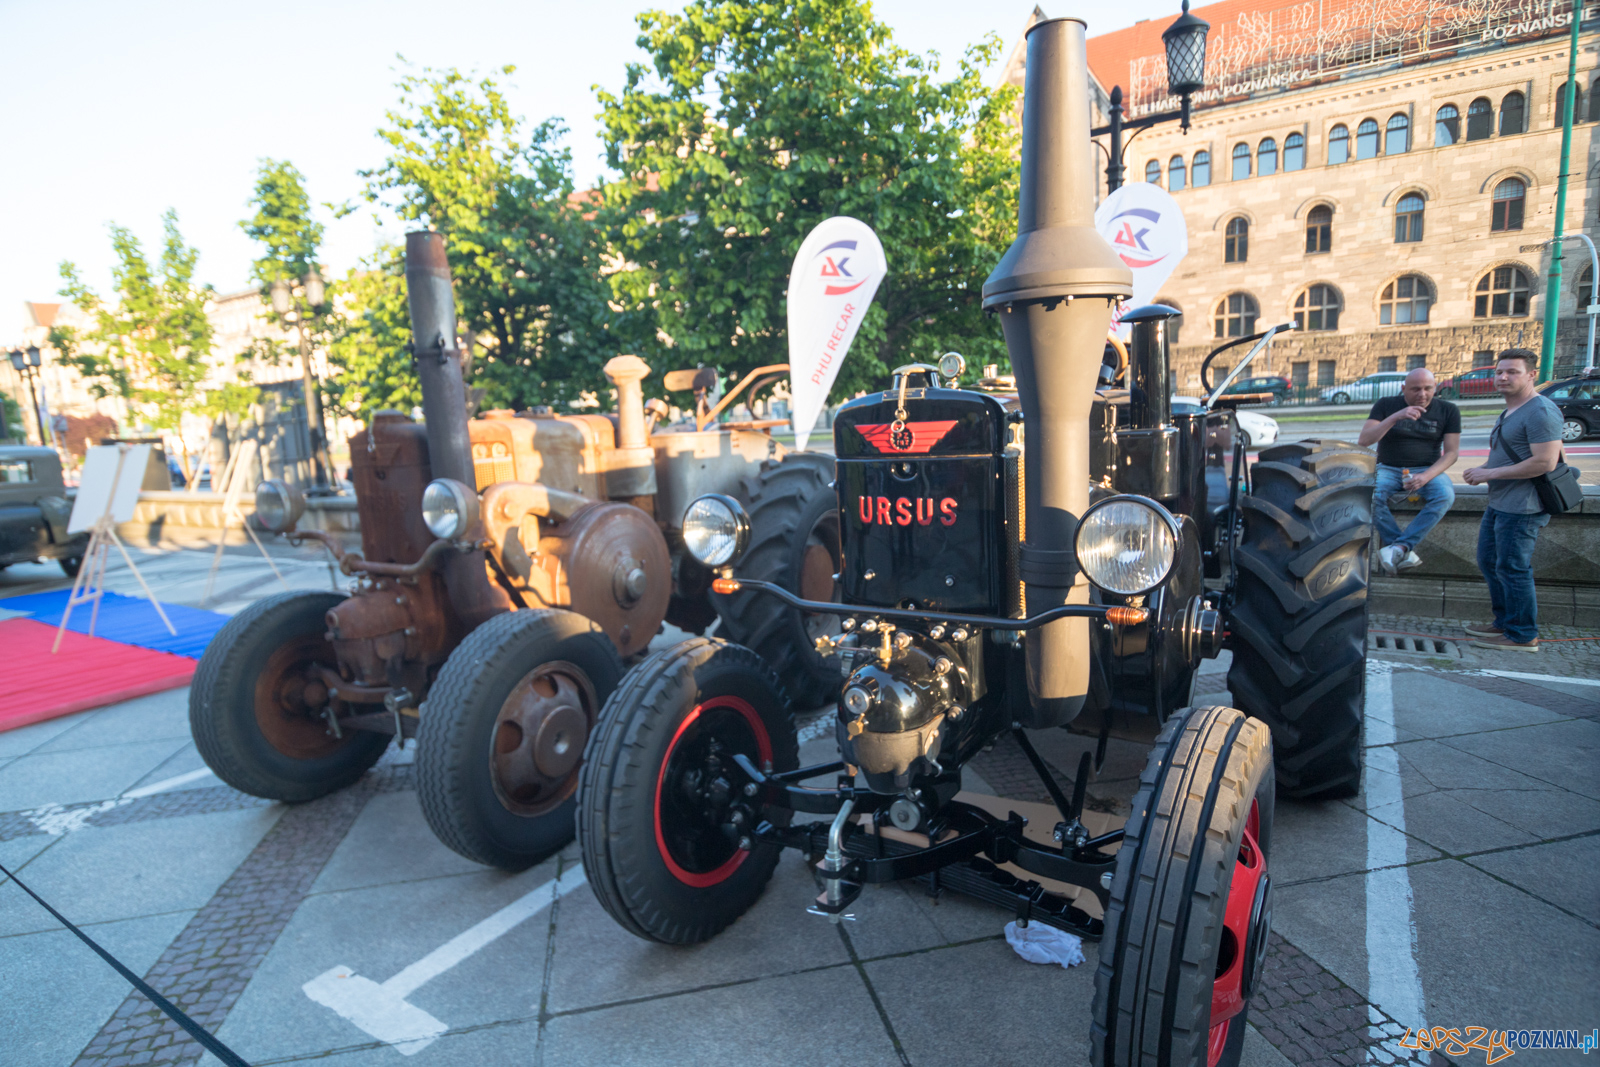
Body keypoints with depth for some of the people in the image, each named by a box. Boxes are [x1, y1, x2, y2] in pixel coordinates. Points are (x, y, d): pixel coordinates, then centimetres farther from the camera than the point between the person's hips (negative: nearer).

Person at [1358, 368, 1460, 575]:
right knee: (1370, 494, -35)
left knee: (1445, 495, -33)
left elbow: (1451, 452, 0)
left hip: (1427, 470, 1)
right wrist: (1395, 417, -23)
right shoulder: (1386, 405, 2)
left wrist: (1426, 476, -19)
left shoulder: (1447, 410, 4)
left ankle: (1400, 547, -35)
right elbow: (1364, 441, -10)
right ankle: (1406, 553, -29)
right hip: (1387, 469, -1)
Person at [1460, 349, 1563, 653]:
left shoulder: (1540, 411, -16)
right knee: (1489, 562, 17)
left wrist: (1490, 473, -18)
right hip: (1499, 503, 10)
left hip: (1522, 508, -10)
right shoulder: (1510, 412, 16)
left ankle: (1523, 636, 8)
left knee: (1512, 569, -4)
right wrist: (1482, 471, 8)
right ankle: (1504, 623, 29)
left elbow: (1545, 462, -24)